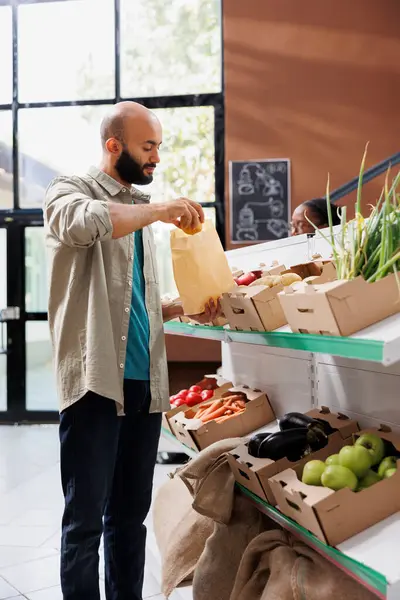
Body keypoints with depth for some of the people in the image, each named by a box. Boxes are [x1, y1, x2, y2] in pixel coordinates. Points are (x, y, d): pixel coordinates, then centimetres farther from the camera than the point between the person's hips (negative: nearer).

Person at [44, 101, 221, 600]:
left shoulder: (139, 211, 19)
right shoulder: (69, 190, 0)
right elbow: (82, 223, -28)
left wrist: (184, 309, 9)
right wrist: (160, 210, -17)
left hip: (145, 381, 7)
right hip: (96, 380, -6)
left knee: (131, 512, 14)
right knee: (86, 517, 2)